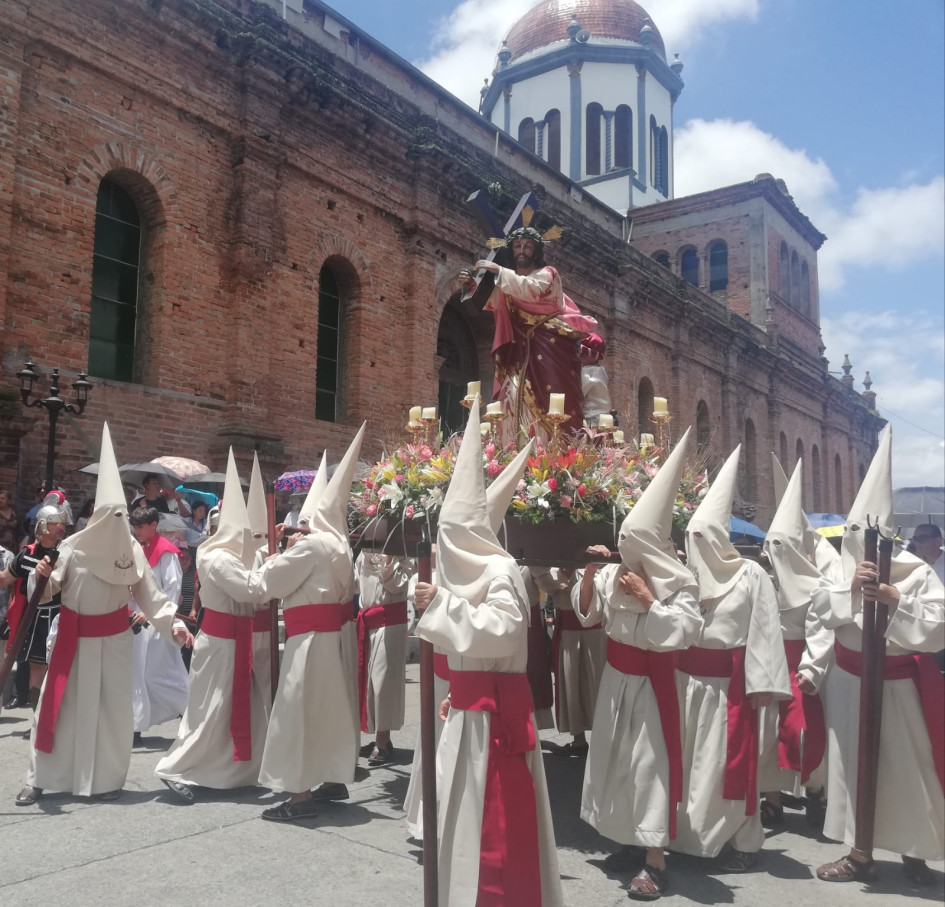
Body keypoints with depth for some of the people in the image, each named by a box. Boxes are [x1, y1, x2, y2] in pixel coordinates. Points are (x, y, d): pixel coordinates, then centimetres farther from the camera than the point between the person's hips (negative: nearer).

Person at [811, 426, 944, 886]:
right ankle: (860, 851, 22)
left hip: (899, 683, -3)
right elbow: (820, 608, -7)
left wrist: (895, 601, -25)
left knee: (907, 767, 7)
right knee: (852, 761, 9)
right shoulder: (842, 566, -1)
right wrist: (849, 586, -20)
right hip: (850, 680, 3)